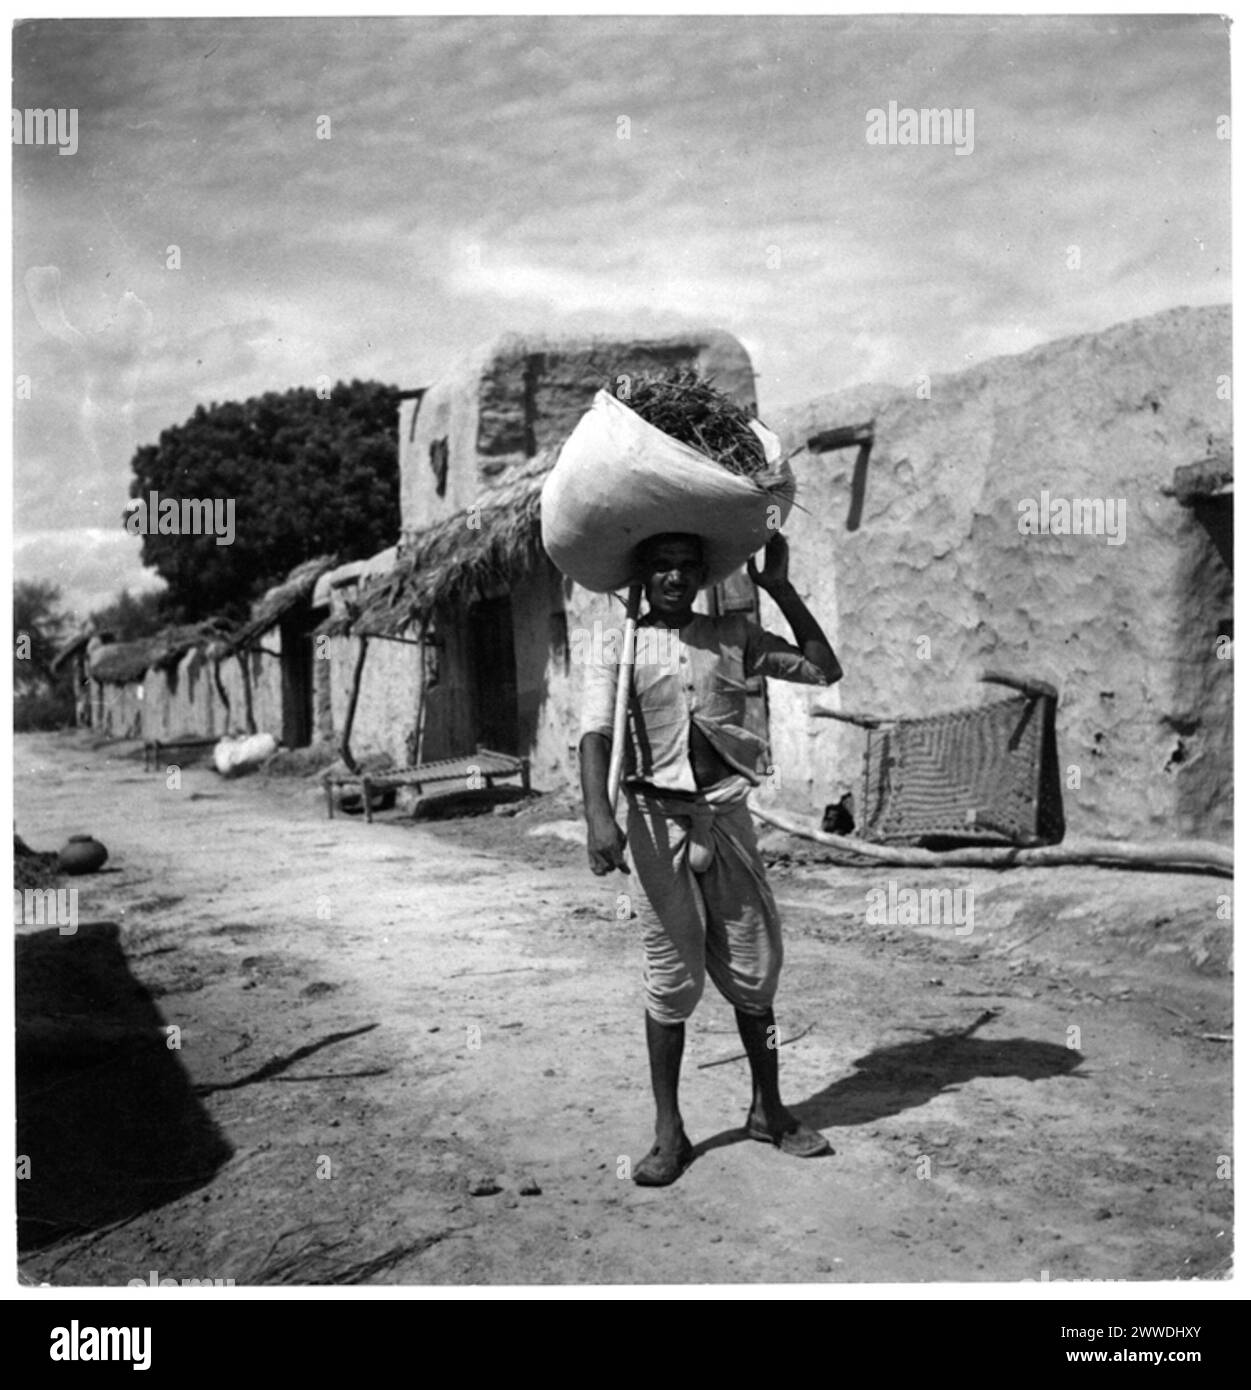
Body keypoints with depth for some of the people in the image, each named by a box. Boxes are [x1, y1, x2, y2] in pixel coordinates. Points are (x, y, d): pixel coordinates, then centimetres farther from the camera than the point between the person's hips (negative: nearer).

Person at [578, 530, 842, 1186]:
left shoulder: (733, 635, 11)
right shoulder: (618, 646, 3)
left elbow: (823, 669, 11)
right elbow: (595, 734, -9)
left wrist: (779, 588, 7)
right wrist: (598, 815, -25)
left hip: (726, 813, 3)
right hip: (658, 817, -2)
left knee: (753, 965, 7)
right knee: (673, 973, 0)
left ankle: (769, 1110, 24)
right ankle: (669, 1132, 11)